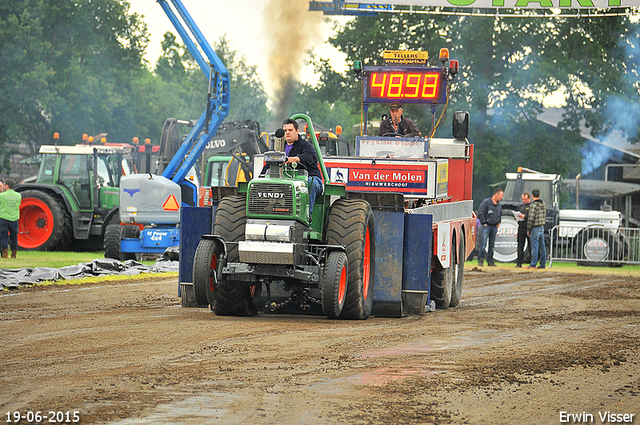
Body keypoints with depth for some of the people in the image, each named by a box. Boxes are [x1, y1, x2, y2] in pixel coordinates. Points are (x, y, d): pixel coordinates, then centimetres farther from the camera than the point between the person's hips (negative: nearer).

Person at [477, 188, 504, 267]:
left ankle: (490, 261, 13)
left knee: (492, 245, 8)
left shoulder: (499, 205, 15)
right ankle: (480, 260, -10)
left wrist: (499, 223, 16)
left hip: (494, 227, 7)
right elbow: (480, 213, -8)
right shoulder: (486, 202, -7)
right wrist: (484, 223, -11)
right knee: (483, 243, -12)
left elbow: (500, 215, 31)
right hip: (486, 226, -6)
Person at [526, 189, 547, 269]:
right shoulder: (543, 204, 9)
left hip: (535, 228, -8)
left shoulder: (534, 205, -15)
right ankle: (543, 264, 12)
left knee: (534, 247, -5)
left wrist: (528, 229, -10)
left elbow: (531, 218, -18)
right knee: (542, 247, 10)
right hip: (542, 228, 8)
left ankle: (533, 265, -3)